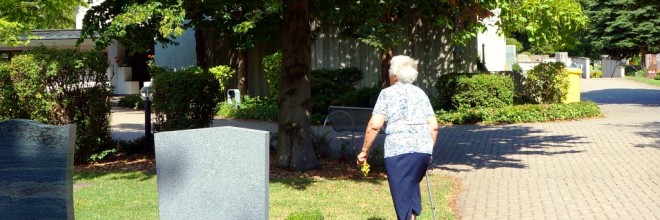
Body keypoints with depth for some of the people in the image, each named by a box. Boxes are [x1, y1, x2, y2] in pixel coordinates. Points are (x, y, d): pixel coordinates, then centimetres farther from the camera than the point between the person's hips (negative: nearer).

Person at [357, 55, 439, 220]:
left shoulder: (387, 93, 5)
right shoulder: (420, 93, 17)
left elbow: (374, 125, -4)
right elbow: (434, 126, 14)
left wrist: (364, 151, 3)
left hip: (399, 150, -5)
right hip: (423, 149, 5)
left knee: (402, 196, 2)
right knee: (412, 187, 23)